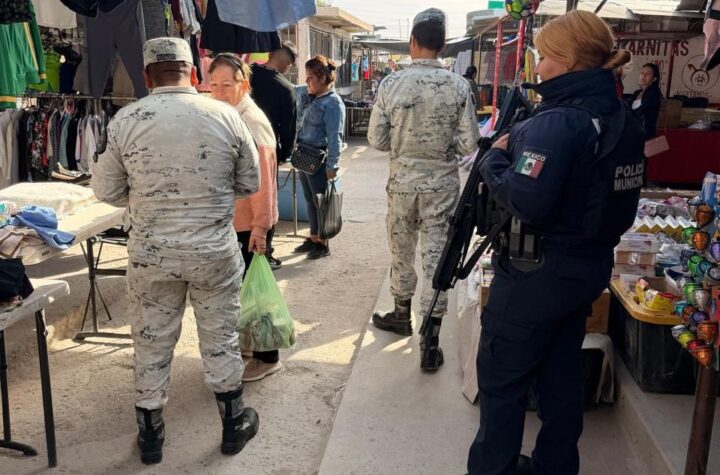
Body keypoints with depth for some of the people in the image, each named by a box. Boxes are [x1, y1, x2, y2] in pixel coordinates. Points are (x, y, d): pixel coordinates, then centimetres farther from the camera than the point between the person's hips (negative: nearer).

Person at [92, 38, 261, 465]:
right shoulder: (226, 116, -6)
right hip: (215, 251, 0)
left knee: (152, 344, 15)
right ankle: (234, 425, 32)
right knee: (220, 339, 16)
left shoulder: (125, 120, -7)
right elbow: (249, 184, 2)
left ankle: (150, 436, 31)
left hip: (150, 253, 0)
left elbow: (106, 191, 1)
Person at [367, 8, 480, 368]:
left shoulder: (392, 83, -9)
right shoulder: (458, 86, -10)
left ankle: (402, 315, 38)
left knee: (402, 253, 19)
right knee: (436, 257, 5)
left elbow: (376, 140, -6)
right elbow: (469, 145, -9)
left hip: (402, 182, 1)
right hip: (442, 184, -1)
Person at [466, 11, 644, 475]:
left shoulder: (556, 122, -23)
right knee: (562, 373, 22)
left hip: (538, 273, -9)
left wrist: (495, 157, -15)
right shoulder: (626, 120, 6)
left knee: (502, 379, 8)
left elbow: (526, 201, -31)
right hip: (591, 267, 9)